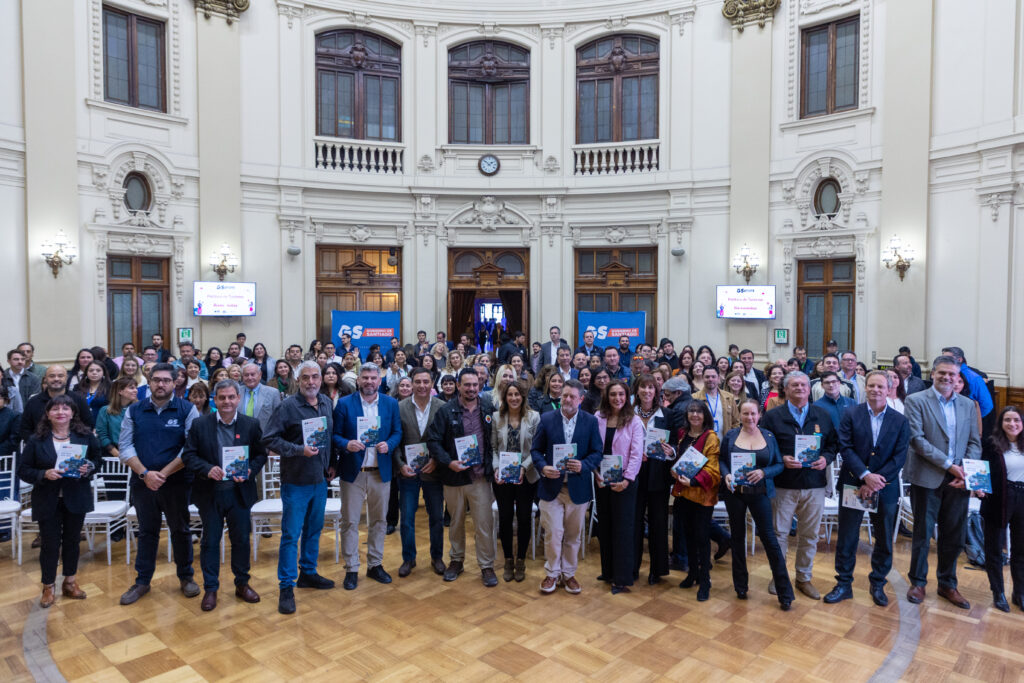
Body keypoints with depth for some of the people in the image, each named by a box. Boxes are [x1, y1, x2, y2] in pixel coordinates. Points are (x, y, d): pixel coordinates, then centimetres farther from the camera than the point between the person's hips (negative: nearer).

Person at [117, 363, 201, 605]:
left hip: (176, 482, -2)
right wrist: (145, 473, -12)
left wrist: (163, 473, -15)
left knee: (180, 530, 9)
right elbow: (125, 446, 0)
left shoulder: (187, 410, -5)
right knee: (146, 532, 14)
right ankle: (142, 581, 26)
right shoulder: (134, 411, 4)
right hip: (142, 482, 2)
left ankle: (185, 577, 24)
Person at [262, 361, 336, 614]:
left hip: (320, 479, 6)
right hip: (295, 481, -6)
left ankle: (308, 573, 34)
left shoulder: (327, 403, 4)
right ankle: (286, 586, 11)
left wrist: (331, 464, 9)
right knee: (291, 534, 0)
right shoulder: (288, 406, -14)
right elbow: (269, 439, -15)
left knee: (314, 529, 18)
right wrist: (299, 450, -23)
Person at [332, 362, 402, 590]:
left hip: (381, 471, 2)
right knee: (350, 522, 4)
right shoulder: (344, 404, -3)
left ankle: (375, 565, 28)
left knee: (379, 520, 12)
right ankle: (351, 569, 18)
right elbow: (335, 435, -2)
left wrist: (388, 445, -13)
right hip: (353, 471, -2)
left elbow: (397, 432, 7)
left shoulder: (391, 403, 4)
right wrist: (347, 444, -21)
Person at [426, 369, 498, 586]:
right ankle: (457, 560, 34)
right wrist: (448, 462, -18)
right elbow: (433, 440, -6)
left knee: (484, 523, 1)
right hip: (454, 476, 0)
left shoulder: (488, 407, 0)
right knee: (456, 522, 16)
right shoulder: (446, 411, -6)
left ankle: (487, 566, 16)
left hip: (480, 476, 0)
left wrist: (493, 464, 3)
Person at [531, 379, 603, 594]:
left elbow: (597, 452, 0)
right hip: (551, 486, -1)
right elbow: (536, 449, 2)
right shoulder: (546, 419, 0)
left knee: (573, 535, 12)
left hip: (578, 487, 1)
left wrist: (583, 465, -18)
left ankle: (568, 573, 30)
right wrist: (543, 467, -16)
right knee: (553, 533, 2)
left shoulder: (591, 421, 0)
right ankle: (552, 573, 21)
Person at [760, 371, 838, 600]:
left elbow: (833, 445, 11)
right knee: (779, 533, 5)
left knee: (809, 535, 11)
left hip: (814, 486, 2)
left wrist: (826, 458, -8)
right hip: (783, 485, -2)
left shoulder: (823, 416, 8)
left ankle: (804, 578, 26)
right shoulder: (772, 416, -1)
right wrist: (781, 460, -17)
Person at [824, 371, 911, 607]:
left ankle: (878, 585, 30)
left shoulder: (900, 421, 1)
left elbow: (899, 457, -4)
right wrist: (865, 476, -19)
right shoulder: (851, 415, -2)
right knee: (847, 538, 6)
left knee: (884, 540, 12)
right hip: (853, 485, -1)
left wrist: (874, 482, -13)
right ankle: (844, 584, 18)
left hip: (885, 489, 1)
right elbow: (845, 448, -7)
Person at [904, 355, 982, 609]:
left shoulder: (968, 405, 11)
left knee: (954, 536, 11)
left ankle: (947, 584, 28)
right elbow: (916, 439, -11)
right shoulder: (916, 401, -3)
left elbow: (974, 443, 9)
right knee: (923, 533, 6)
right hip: (927, 478, -4)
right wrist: (948, 464, -15)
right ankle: (918, 583, 21)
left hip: (958, 480, 4)